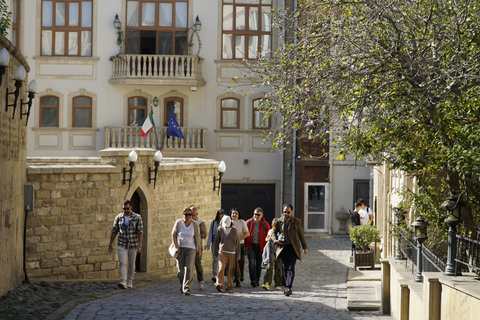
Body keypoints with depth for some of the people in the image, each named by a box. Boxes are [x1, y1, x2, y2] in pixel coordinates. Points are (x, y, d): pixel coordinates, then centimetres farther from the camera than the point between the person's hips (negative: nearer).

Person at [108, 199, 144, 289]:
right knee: (123, 263, -13)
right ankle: (123, 283, -25)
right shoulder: (119, 217, -1)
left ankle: (129, 281, 26)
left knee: (131, 264, 9)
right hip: (122, 244, 1)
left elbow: (140, 232, -11)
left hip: (133, 245, -1)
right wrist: (110, 244, 3)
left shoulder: (137, 217, -7)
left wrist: (139, 245, -20)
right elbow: (114, 231, 4)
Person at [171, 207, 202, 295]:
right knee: (180, 270, 3)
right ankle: (183, 285, 29)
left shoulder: (195, 224, -2)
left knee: (189, 268, -13)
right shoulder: (178, 223, -1)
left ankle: (186, 289, -14)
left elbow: (198, 238, 3)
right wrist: (176, 247, -4)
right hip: (180, 248, 1)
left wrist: (199, 251, 4)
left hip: (191, 248, -1)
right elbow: (173, 235, 5)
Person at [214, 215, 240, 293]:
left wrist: (238, 254, 6)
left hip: (232, 253, 0)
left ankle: (229, 287, 6)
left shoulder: (234, 230, 4)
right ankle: (219, 284, -26)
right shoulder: (220, 229, 5)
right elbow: (217, 241, 15)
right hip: (222, 252, 0)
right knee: (221, 267, -17)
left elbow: (237, 242, 8)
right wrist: (216, 252, 17)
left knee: (230, 270, 0)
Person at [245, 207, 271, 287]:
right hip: (251, 246, -1)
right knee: (252, 262, -14)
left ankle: (257, 280, 20)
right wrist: (245, 244, 4)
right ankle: (253, 280, -15)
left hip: (261, 247, 1)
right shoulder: (248, 222, 3)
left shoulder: (265, 224, 1)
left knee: (259, 264, 8)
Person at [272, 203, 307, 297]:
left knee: (290, 268, -12)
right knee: (284, 268, 5)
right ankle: (287, 287, 16)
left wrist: (304, 247, 13)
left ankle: (289, 288, -18)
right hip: (282, 247, 3)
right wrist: (275, 240, -6)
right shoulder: (279, 221, 7)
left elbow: (301, 235, 10)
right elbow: (274, 232, 15)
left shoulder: (297, 222, 4)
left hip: (293, 248, -3)